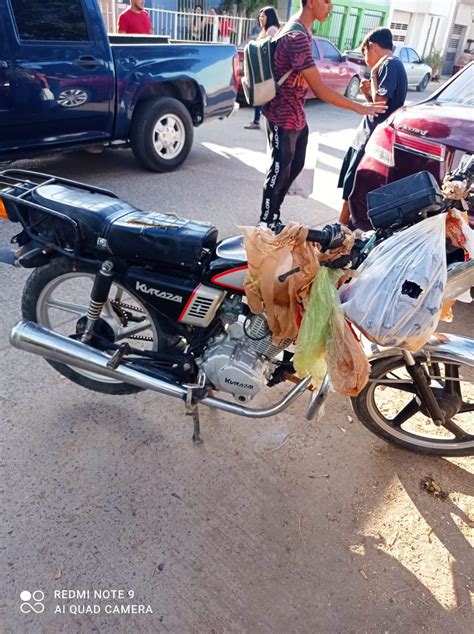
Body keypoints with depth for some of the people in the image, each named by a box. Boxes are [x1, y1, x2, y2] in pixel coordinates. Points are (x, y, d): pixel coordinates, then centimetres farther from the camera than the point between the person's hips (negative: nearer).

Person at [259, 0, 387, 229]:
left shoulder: (300, 31, 8)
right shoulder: (297, 38, -24)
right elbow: (319, 90, -25)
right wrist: (358, 107, -19)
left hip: (297, 116, 10)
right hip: (283, 119, -10)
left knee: (294, 167, 17)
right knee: (279, 173, 1)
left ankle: (273, 217, 30)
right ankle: (266, 225, 16)